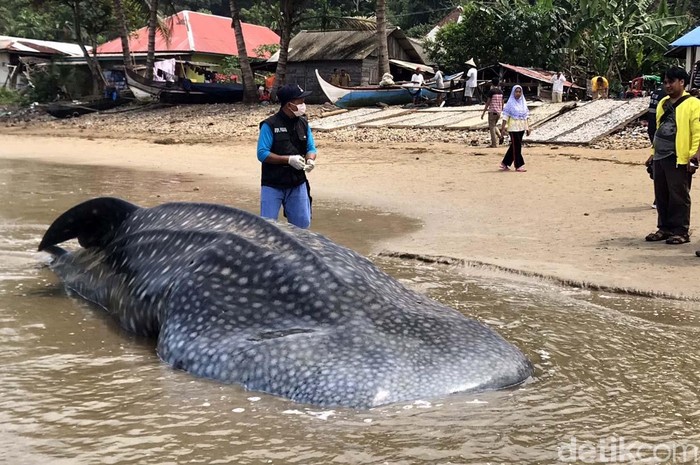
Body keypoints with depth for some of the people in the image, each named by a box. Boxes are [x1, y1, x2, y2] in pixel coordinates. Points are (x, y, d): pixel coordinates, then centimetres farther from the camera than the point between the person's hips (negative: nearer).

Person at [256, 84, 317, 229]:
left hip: (297, 184, 5)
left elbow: (311, 148, 9)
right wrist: (289, 159, -23)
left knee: (303, 223, 8)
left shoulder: (303, 124, 5)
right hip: (272, 186, -5)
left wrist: (310, 160, -15)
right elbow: (262, 154, -16)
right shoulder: (270, 125, -12)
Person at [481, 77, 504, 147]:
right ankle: (500, 136, 1)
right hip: (499, 111, 6)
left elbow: (488, 102, -12)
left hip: (492, 111, -6)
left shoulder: (491, 91, -10)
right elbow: (502, 102, 11)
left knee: (492, 127, 1)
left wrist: (483, 112, -8)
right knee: (494, 125, 24)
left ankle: (494, 144, 0)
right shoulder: (501, 91, 8)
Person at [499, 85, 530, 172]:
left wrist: (527, 127, 10)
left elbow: (526, 116, 13)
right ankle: (519, 165, -1)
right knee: (517, 146, -6)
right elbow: (505, 116, -9)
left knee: (514, 146, 9)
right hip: (513, 127, -6)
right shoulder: (510, 103, -6)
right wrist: (503, 128, -14)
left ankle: (505, 164, 19)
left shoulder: (523, 103, 10)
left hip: (521, 127, 6)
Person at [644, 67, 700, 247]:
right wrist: (654, 152, 22)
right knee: (662, 196, 12)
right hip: (660, 157, 8)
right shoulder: (663, 103, 17)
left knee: (678, 196, -3)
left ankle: (680, 231, 4)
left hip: (679, 159, -8)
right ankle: (665, 228, 22)